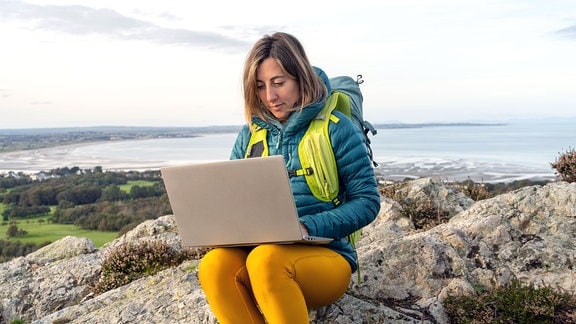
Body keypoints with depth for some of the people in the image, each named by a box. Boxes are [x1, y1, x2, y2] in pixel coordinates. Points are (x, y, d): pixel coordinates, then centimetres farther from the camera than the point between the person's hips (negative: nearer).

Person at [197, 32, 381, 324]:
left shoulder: (336, 129, -4)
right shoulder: (250, 134, 10)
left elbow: (367, 201, -5)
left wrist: (307, 227, -19)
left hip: (326, 256, -4)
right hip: (259, 252, 4)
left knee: (265, 259, -36)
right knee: (213, 264, -29)